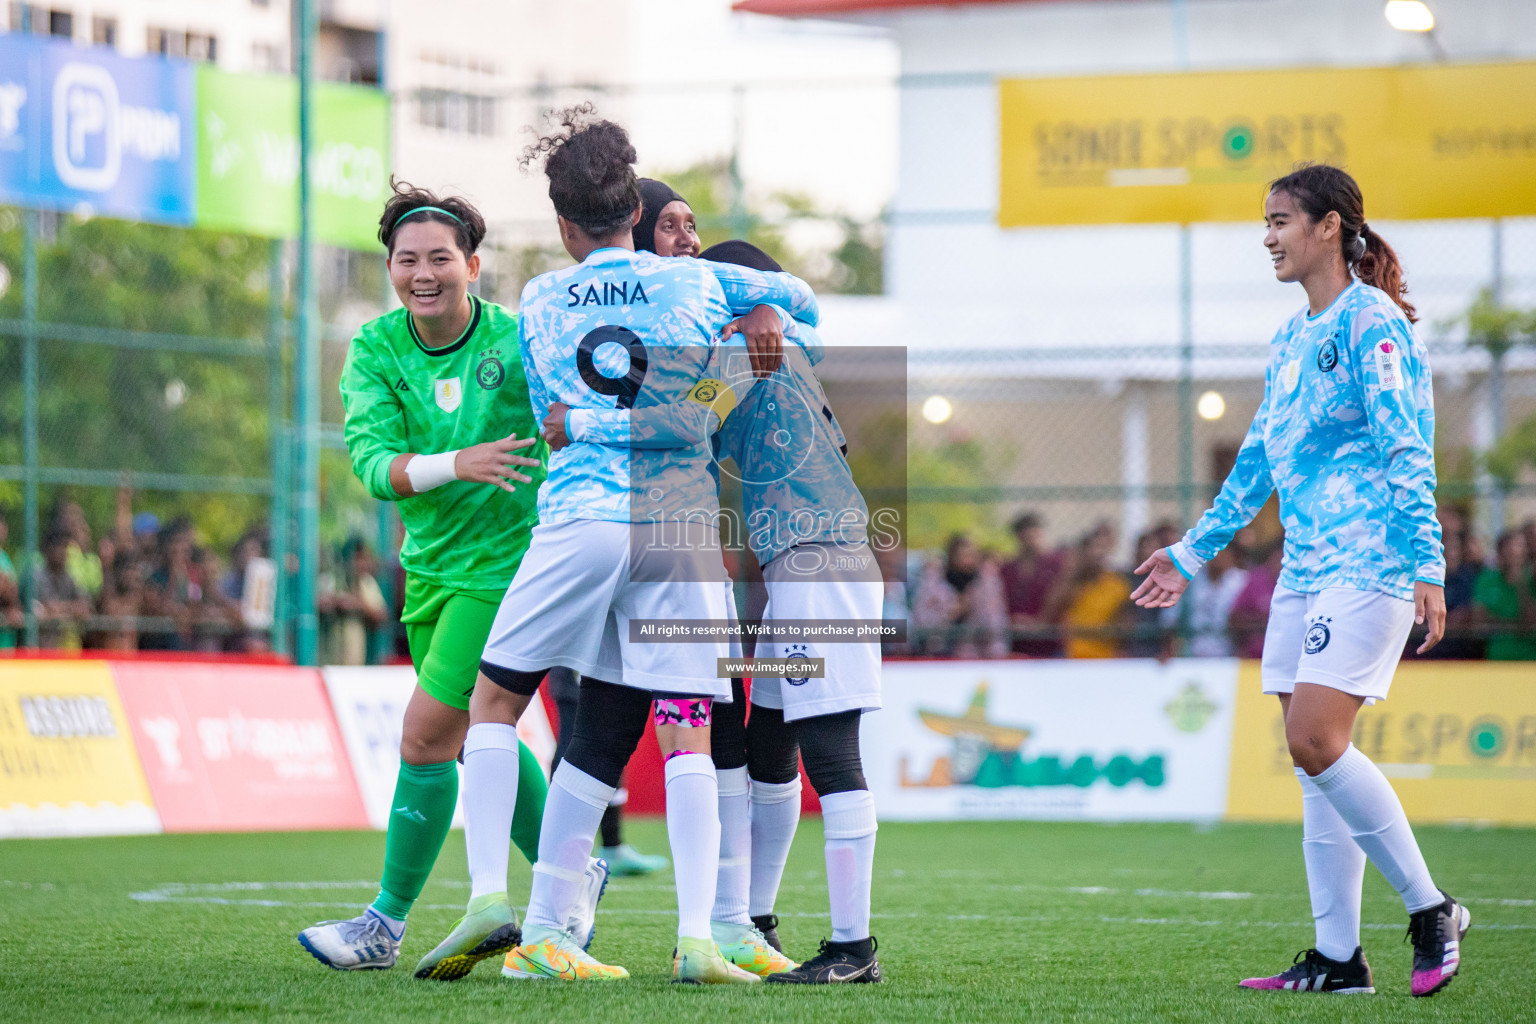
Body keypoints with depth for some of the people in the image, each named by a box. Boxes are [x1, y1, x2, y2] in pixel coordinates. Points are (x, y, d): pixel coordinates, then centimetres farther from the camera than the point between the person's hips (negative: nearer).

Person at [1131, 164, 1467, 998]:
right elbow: (1257, 461, 26)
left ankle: (1431, 912, -6)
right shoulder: (1291, 340, 17)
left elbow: (1407, 451, -16)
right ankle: (1337, 958, 8)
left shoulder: (1372, 323, -9)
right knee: (1312, 756, 5)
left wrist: (1425, 565, -23)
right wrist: (1191, 553, 29)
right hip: (1304, 571, 9)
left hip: (1370, 567, -9)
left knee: (1315, 740, -18)